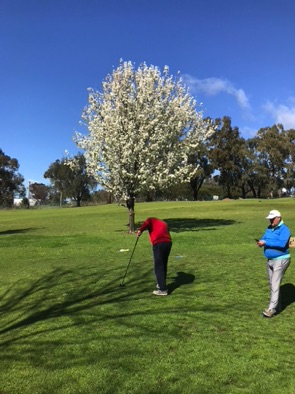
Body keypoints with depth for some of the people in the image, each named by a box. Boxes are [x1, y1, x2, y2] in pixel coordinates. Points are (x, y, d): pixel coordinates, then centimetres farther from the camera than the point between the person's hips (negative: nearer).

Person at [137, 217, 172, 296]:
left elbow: (146, 223, -7)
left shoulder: (151, 220, 17)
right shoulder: (163, 223, 33)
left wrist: (140, 230, -20)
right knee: (164, 266, 19)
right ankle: (161, 284, 31)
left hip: (159, 244, -6)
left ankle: (163, 289, -1)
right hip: (168, 243, 7)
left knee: (158, 267, -1)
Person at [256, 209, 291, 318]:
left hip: (280, 260, -8)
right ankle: (277, 307, 26)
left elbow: (282, 243, -28)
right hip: (269, 260, 8)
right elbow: (264, 239, 8)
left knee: (275, 284, -11)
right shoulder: (269, 228, 10)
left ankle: (271, 309, -10)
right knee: (272, 284, 13)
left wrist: (266, 242, -26)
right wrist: (261, 242, -16)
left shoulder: (284, 229, -15)